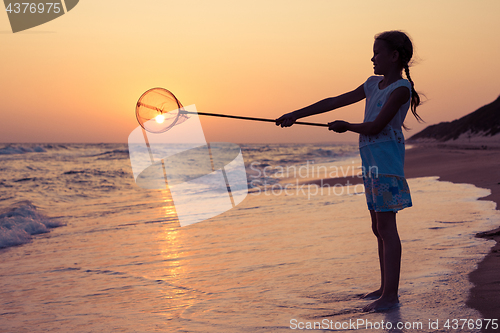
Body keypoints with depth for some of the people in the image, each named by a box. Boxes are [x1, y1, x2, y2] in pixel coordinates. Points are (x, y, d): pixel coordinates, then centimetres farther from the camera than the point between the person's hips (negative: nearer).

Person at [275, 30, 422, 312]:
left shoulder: (401, 88, -9)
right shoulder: (373, 84, 17)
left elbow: (376, 126, -15)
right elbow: (335, 102, 18)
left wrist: (346, 127, 2)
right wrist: (297, 114, 16)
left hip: (387, 160, -9)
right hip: (372, 161, 9)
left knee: (386, 226, -10)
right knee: (379, 227, 12)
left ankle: (391, 295, -8)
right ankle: (385, 288, 22)